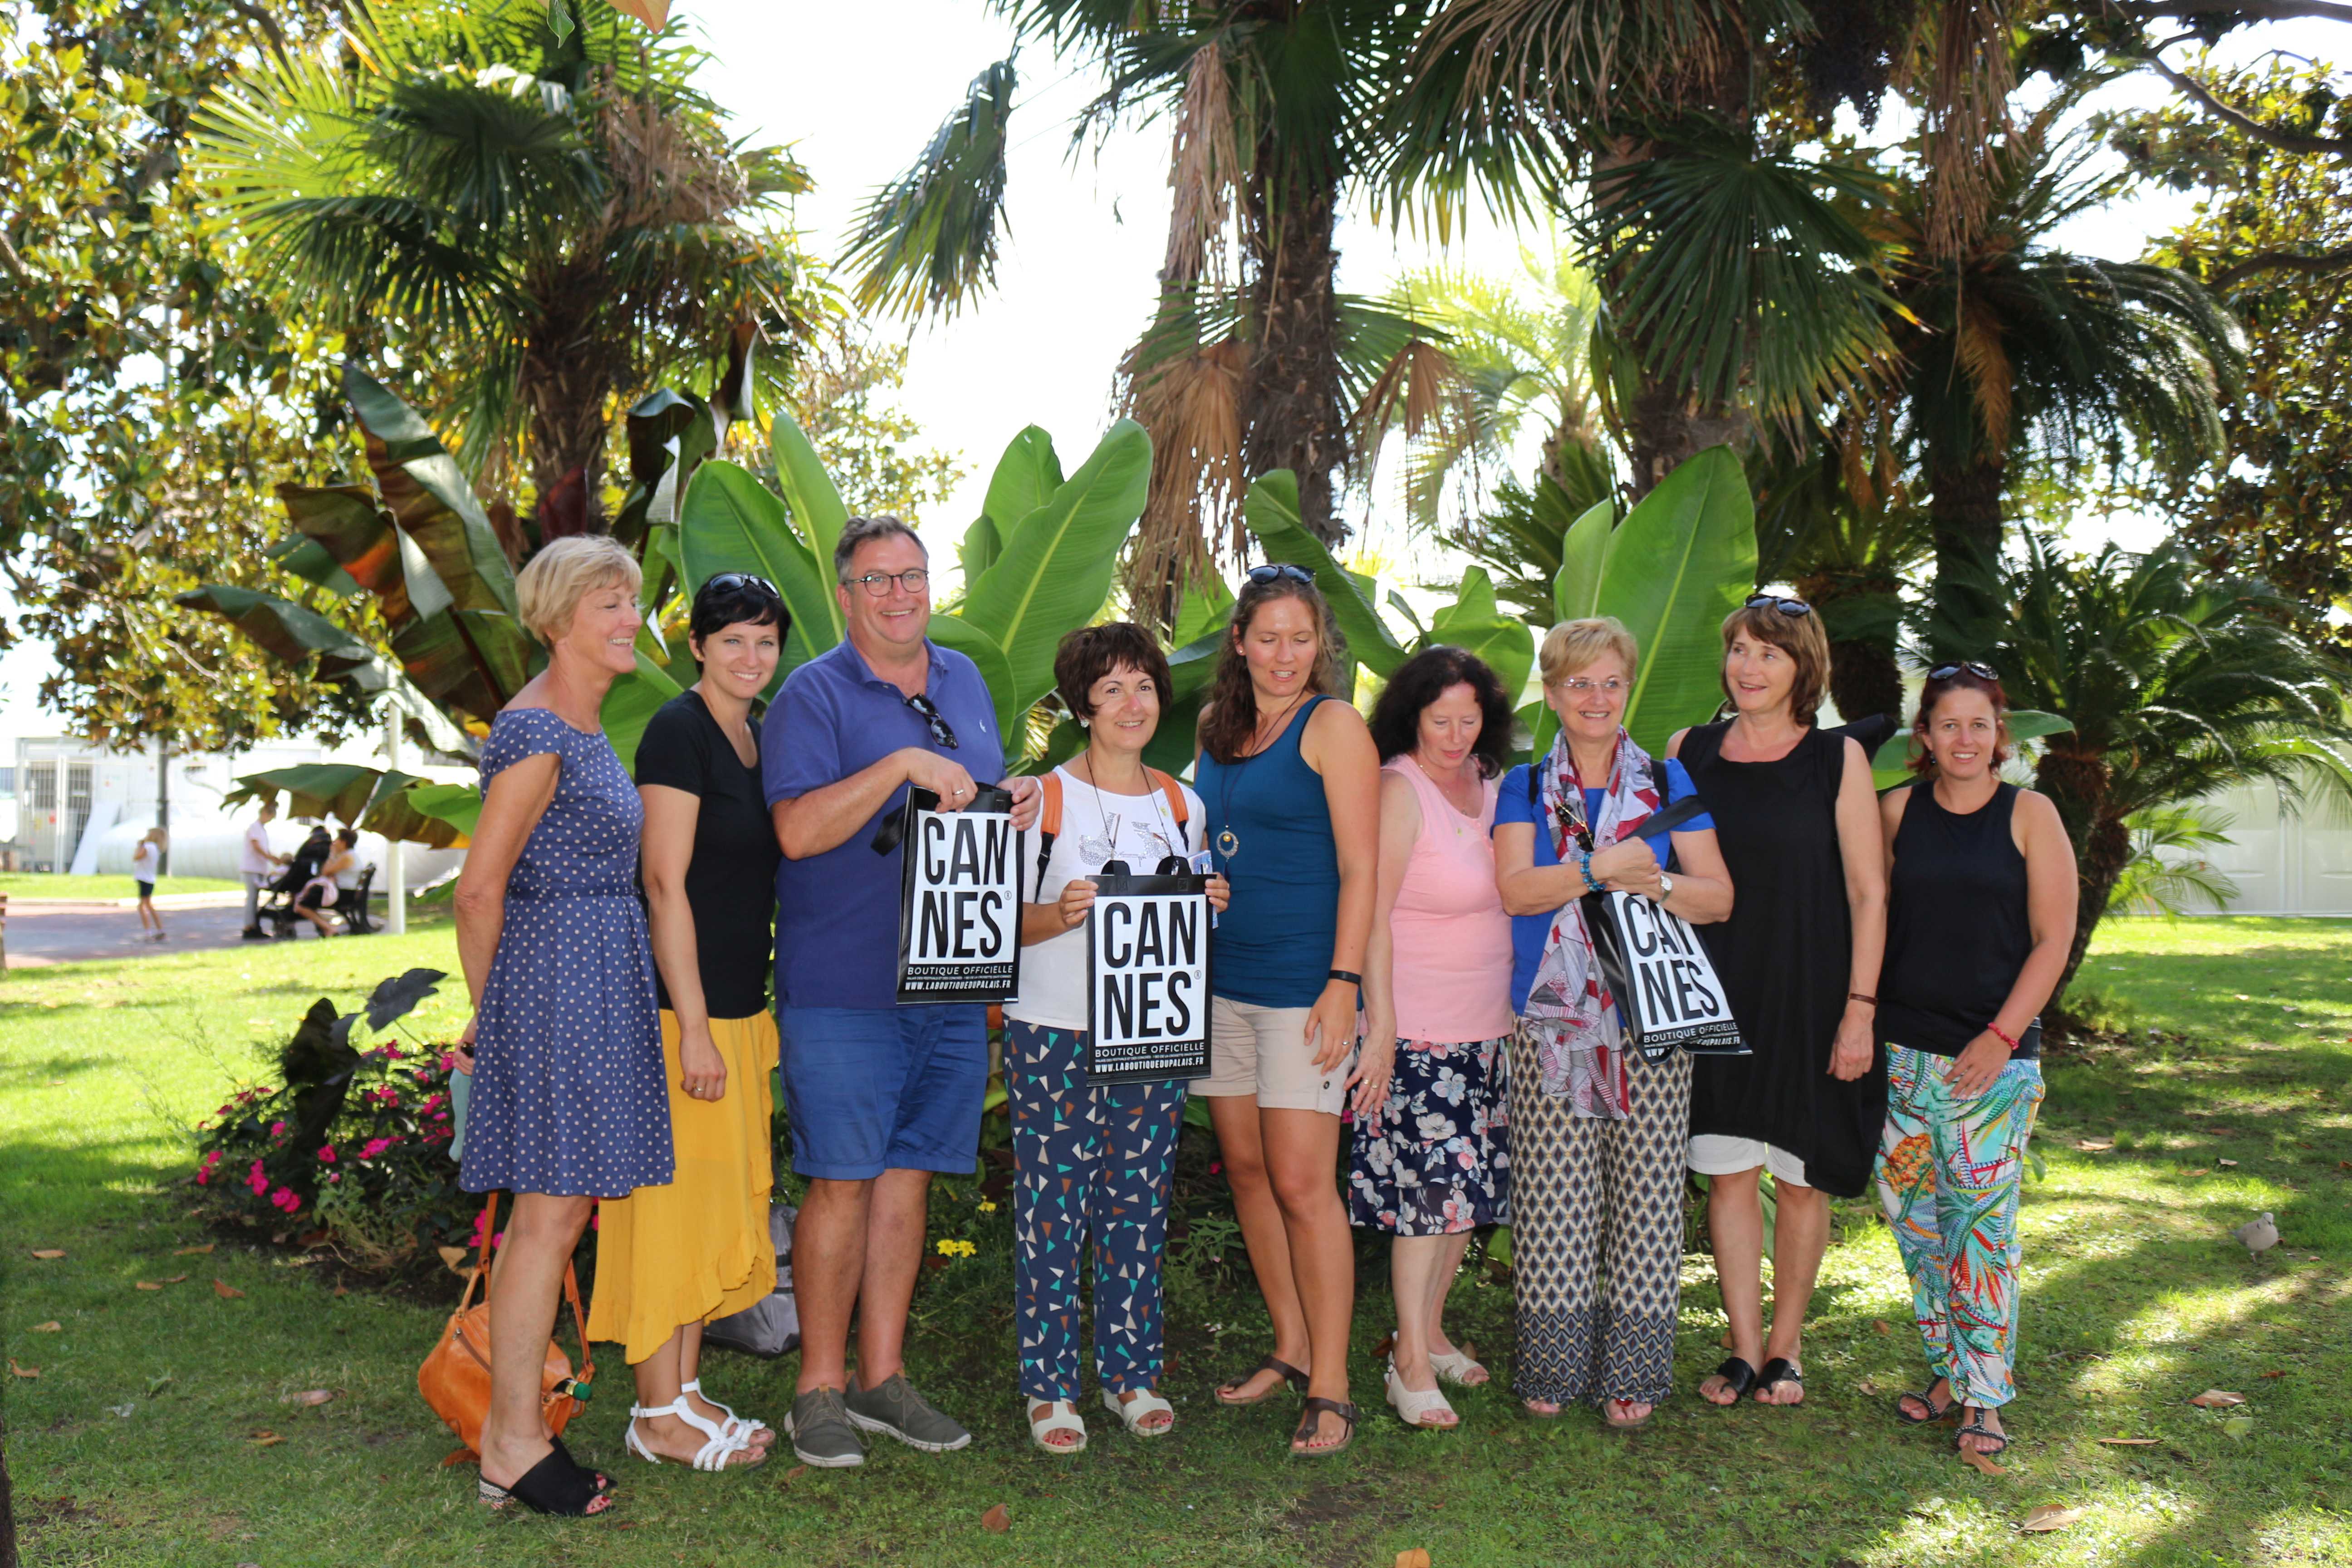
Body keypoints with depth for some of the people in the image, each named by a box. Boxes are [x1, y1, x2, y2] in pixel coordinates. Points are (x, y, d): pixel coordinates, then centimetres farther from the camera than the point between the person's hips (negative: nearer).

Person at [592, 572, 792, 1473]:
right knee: (673, 1197, -1)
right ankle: (660, 1414, 11)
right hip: (682, 1007, -9)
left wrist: (747, 1019, 17)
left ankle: (686, 1392, 26)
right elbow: (665, 884, -17)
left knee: (717, 1203, 14)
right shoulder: (679, 732, -12)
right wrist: (694, 1027, -19)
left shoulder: (756, 735, 14)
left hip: (737, 1006, 9)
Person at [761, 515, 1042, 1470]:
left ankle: (883, 1377, 22)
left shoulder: (966, 682, 15)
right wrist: (901, 765, -23)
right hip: (843, 990, -6)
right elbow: (799, 829, -17)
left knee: (907, 1177, 11)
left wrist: (1018, 805, 1)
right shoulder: (815, 694, -5)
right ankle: (821, 1388, 13)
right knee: (842, 1183, -1)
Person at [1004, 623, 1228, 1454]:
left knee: (1139, 1205, 9)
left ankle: (1130, 1372, 23)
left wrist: (1207, 908, -3)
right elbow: (1005, 922, -4)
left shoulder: (1183, 805, 10)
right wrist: (1062, 914, -23)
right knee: (1053, 1205, 0)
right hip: (1055, 1033, -4)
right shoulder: (1048, 797, -3)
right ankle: (1049, 1385, 12)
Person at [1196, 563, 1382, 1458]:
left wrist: (1344, 982, -17)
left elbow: (1360, 869, -11)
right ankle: (1290, 1350, 26)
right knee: (1245, 1167, 11)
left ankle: (1330, 1386, 5)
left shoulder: (1334, 725, -6)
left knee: (1302, 1182, -6)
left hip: (1301, 982, -6)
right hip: (1219, 980, 7)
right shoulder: (1219, 727, 13)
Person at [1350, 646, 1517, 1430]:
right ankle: (1410, 1363, 7)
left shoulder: (1486, 782, 9)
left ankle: (1431, 1332, 29)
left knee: (1470, 1184, 13)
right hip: (1417, 1026, -7)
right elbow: (1371, 915, -15)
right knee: (1427, 1189, -5)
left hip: (1486, 1026, 7)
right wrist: (1380, 1028, -19)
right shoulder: (1399, 789, -12)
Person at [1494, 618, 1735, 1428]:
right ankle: (1551, 1364, 16)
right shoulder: (1525, 787, 9)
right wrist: (1601, 869, -18)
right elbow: (1514, 888, -7)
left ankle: (1631, 1371, 16)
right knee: (1553, 1199, 2)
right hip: (1549, 1021, 0)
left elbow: (1718, 897, 4)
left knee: (1644, 1196, 3)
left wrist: (1653, 882, -15)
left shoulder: (1668, 782, 8)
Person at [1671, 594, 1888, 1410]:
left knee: (1802, 1179, 6)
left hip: (1811, 997, -2)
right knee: (1729, 1173, 3)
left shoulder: (1838, 758, -1)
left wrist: (1860, 1007, -9)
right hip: (1716, 995, 2)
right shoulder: (1690, 751, 6)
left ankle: (1786, 1349, 21)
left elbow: (1869, 891, -3)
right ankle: (1744, 1350, 15)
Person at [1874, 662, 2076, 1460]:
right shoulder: (1898, 810, 6)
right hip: (1902, 1048, 3)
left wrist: (2002, 1037, -11)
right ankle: (1947, 1369, 23)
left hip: (1994, 1054, -3)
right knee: (1913, 1213, 7)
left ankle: (1985, 1394, 8)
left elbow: (2053, 940, -3)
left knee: (1982, 1220, -4)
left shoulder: (2030, 815, -1)